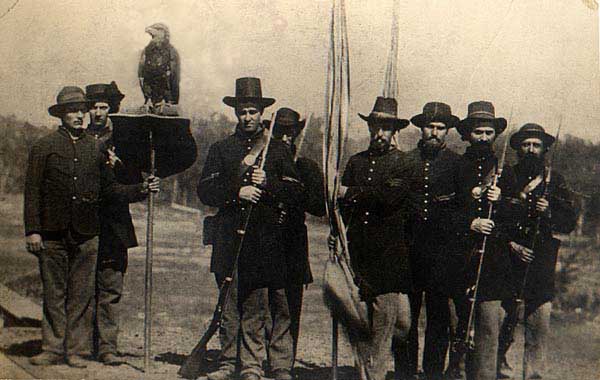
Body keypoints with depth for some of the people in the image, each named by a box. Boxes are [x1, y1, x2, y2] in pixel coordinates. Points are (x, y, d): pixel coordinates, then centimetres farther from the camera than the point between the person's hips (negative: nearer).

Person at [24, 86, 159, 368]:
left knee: (82, 295, 4)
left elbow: (110, 190, 13)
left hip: (86, 234, 2)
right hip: (53, 234, -2)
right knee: (54, 294, 5)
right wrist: (32, 230, -7)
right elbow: (32, 193, 0)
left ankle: (76, 350, 13)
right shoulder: (44, 147, 4)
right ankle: (52, 349, 14)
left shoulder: (95, 149, 11)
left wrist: (142, 189, -1)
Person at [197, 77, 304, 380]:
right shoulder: (220, 149, 15)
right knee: (230, 306, 2)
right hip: (230, 238, 1)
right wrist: (237, 192, -10)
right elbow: (205, 191, 5)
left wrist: (268, 182, -10)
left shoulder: (278, 150, 14)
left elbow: (296, 191, 7)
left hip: (268, 239, 0)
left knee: (279, 307, -4)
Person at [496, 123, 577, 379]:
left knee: (539, 325, 0)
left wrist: (549, 213, -10)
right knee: (504, 322, 2)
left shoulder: (555, 180, 11)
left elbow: (570, 221, 9)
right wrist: (512, 246, -7)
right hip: (508, 259, -1)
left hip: (542, 262, 1)